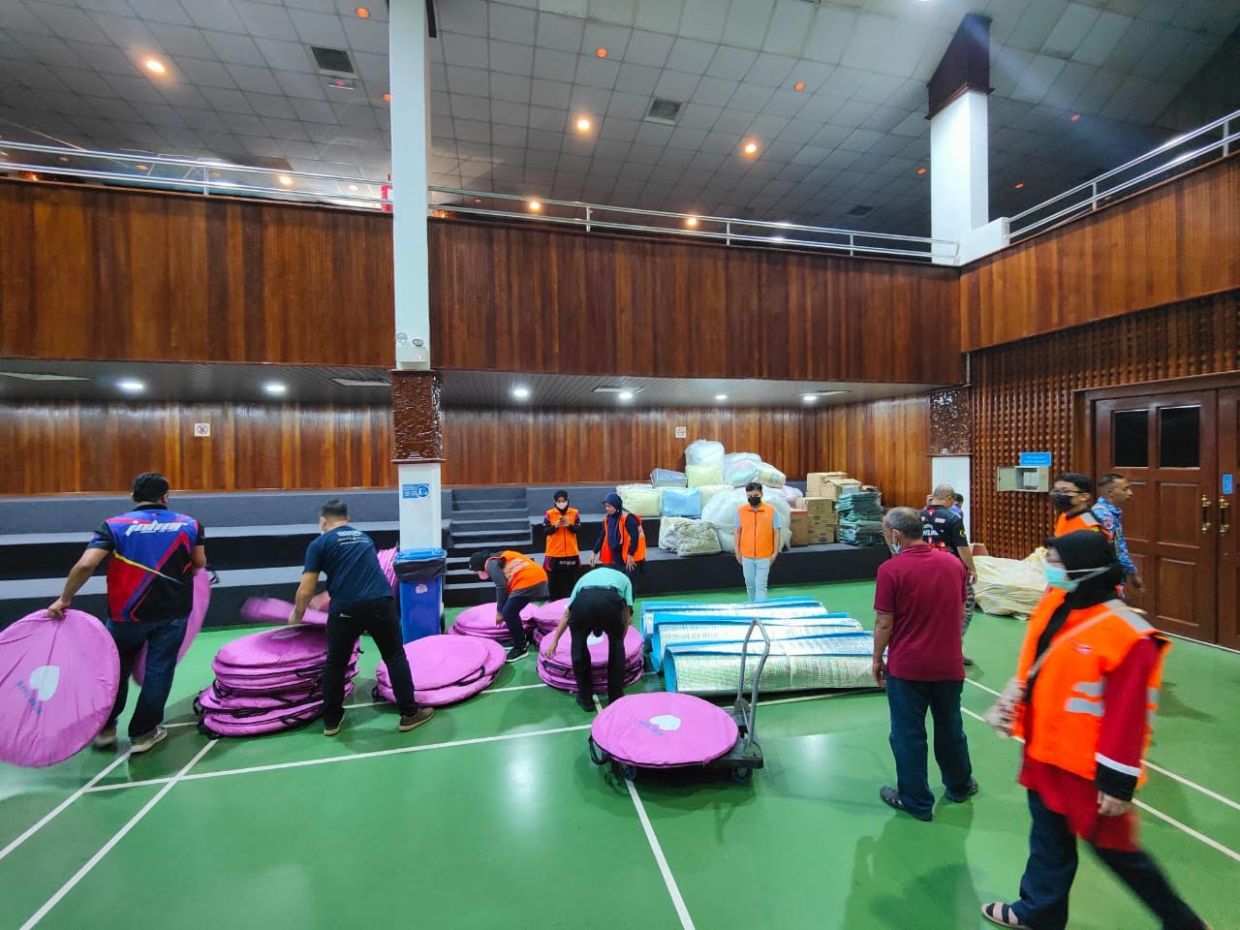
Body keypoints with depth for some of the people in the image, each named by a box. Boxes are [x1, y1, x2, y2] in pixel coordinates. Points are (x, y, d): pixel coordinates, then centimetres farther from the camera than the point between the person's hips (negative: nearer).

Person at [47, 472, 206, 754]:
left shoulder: (115, 525, -4)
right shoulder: (189, 524, -2)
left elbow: (86, 564, -14)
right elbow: (199, 563, 4)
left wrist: (64, 598, -3)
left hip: (127, 614, 1)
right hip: (173, 613, -1)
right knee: (158, 672, 9)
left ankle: (105, 729, 34)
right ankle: (142, 733, 18)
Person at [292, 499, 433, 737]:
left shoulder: (319, 544, 8)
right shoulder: (364, 537, 23)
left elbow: (306, 591, 4)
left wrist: (296, 616, 25)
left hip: (345, 609, -2)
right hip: (380, 603, 2)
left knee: (335, 663, 21)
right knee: (395, 657, 15)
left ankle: (331, 720, 34)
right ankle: (409, 714, 20)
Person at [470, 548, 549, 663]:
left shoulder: (491, 564, -1)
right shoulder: (500, 559, 27)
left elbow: (501, 587, -8)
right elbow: (506, 584, 30)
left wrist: (499, 612, 1)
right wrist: (502, 610, 35)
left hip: (528, 582, -10)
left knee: (509, 614, -2)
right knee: (511, 612, 20)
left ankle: (521, 648, 9)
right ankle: (520, 640, 31)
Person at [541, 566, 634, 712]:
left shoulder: (585, 577, 42)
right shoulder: (623, 578, 39)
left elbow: (566, 615, 45)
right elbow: (627, 615, 32)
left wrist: (554, 641, 55)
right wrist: (620, 638, 48)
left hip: (584, 600, 1)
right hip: (611, 600, 0)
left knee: (579, 644, 28)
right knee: (616, 643, 29)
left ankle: (585, 698, 32)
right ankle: (616, 698, 32)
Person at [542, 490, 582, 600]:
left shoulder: (574, 513, 1)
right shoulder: (549, 514, -2)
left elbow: (578, 529, -2)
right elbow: (545, 531, -3)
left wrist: (569, 525, -19)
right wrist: (555, 526, -20)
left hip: (571, 552, 1)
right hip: (554, 553, -1)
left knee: (571, 579, 7)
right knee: (553, 580, 5)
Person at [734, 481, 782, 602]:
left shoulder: (771, 510, -7)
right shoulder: (741, 510, -2)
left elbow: (776, 532, -2)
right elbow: (738, 531, 5)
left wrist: (775, 552, -4)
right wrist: (737, 551, 4)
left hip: (764, 556, -2)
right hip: (746, 556, 3)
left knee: (761, 586, -2)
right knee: (750, 585, 14)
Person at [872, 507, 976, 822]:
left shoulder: (891, 569, -19)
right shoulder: (954, 563, -2)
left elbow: (884, 623, -15)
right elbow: (960, 612, 9)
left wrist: (877, 658, 0)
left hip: (906, 666, -5)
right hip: (949, 664, 5)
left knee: (908, 734, 11)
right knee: (950, 727, 24)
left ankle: (916, 801, 24)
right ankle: (959, 785, 44)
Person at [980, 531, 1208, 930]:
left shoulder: (1126, 636, -24)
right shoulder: (1054, 606, -1)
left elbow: (1128, 716, -20)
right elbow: (1033, 667, 11)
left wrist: (1118, 782, -15)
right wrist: (1008, 704, 6)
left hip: (1087, 766, -7)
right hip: (1045, 752, 7)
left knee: (1113, 847, 15)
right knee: (1050, 838, 23)